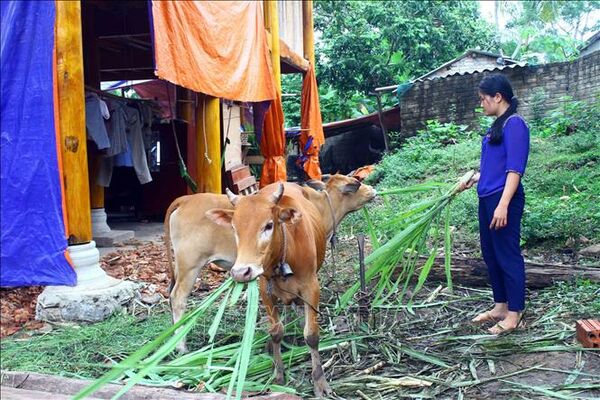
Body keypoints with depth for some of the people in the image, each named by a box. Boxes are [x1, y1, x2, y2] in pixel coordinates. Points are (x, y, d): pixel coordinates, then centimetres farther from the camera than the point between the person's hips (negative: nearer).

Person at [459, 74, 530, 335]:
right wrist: (474, 179, 25)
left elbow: (515, 168, -18)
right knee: (490, 254, 15)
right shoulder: (496, 126, 15)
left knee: (508, 255, 0)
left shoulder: (514, 123, -12)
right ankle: (500, 306, 28)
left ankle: (514, 313, 13)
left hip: (503, 199, -9)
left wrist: (503, 205, -23)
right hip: (487, 198, 10)